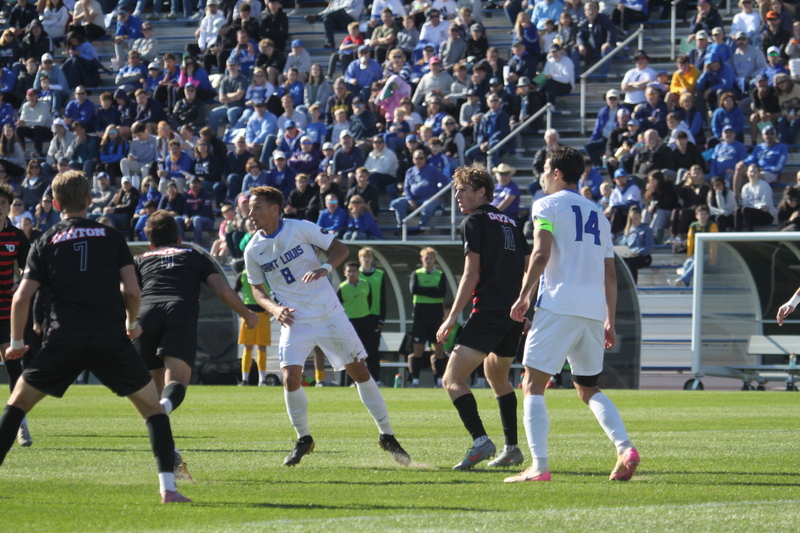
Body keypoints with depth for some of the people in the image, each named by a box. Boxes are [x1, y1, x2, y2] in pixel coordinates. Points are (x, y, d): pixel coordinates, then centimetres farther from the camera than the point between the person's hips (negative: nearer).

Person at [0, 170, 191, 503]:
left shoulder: (46, 243, 10)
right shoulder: (111, 238, 10)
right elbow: (132, 292, 4)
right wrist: (132, 323, 24)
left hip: (65, 339, 0)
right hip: (111, 339, 0)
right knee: (152, 408, 11)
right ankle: (168, 488, -2)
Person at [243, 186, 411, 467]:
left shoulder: (301, 229, -8)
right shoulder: (253, 250, -1)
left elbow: (340, 248, -2)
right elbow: (257, 288, 10)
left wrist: (325, 268, -22)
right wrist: (274, 308, -10)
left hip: (329, 313, -1)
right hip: (294, 320, 1)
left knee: (359, 370, 1)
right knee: (291, 378, -15)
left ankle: (387, 436, 13)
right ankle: (303, 440, 7)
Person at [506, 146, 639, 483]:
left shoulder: (548, 205, 2)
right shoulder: (597, 214, 21)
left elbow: (541, 254, -13)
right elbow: (610, 275, 19)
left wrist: (523, 297, -7)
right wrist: (610, 322, 20)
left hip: (558, 305, -6)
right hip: (594, 311, 6)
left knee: (533, 385, -2)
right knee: (589, 389, 16)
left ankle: (539, 466, -14)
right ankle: (625, 448, -5)